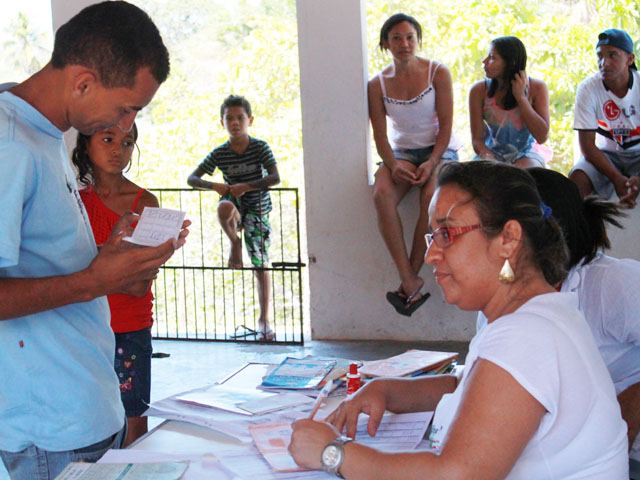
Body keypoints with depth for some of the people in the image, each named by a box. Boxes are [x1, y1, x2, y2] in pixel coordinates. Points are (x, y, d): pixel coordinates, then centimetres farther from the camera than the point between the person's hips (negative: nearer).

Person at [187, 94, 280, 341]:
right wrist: (216, 186, -25)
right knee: (224, 208, -37)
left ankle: (263, 319, 9)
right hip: (234, 202, 1)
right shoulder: (219, 153, -7)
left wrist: (246, 187, -30)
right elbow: (192, 178, -6)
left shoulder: (260, 147, -12)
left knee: (261, 266, -2)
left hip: (257, 208, -1)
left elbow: (275, 177, -21)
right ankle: (235, 242, -5)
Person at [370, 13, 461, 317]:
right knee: (382, 195, -31)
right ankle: (409, 281, -32)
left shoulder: (438, 73, -4)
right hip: (401, 152, 2)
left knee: (432, 196, -35)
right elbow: (380, 135, -1)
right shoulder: (377, 84, 2)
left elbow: (445, 125, -6)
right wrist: (393, 165, -21)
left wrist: (432, 163, -21)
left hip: (439, 149, -2)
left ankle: (411, 276, -23)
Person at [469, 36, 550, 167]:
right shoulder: (479, 90, -7)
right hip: (492, 153, 1)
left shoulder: (537, 88, -8)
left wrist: (521, 97, -17)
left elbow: (542, 137, -14)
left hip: (524, 155, -1)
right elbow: (477, 139, -8)